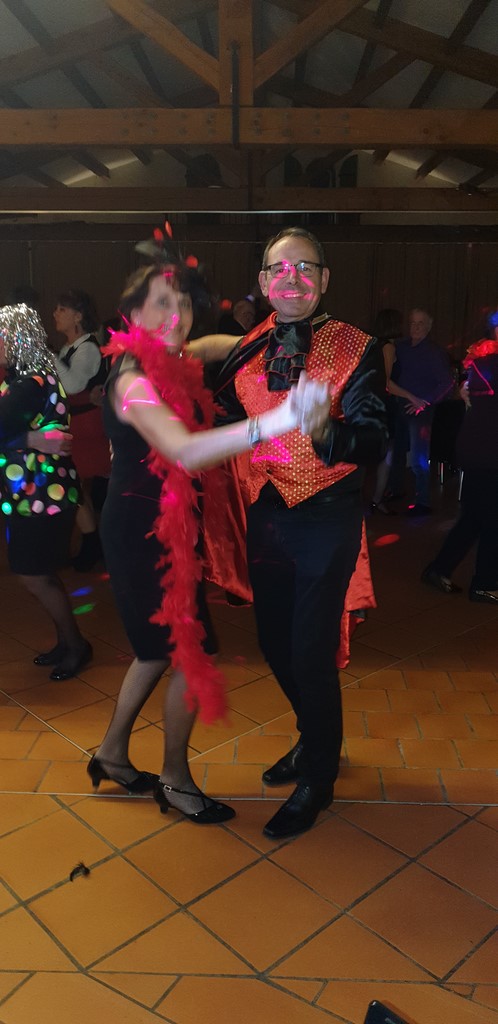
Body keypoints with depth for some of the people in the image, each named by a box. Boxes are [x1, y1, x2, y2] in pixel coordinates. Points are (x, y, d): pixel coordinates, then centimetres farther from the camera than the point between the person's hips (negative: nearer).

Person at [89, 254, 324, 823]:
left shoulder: (172, 366, 5)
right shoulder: (134, 381, -24)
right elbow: (184, 451, -43)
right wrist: (276, 421, -54)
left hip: (165, 530, 10)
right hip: (144, 534, -10)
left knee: (160, 647, 20)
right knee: (193, 654, 0)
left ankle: (112, 754, 38)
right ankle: (174, 779, 22)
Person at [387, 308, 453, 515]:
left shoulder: (434, 352, -10)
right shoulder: (402, 346, 7)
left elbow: (446, 383, -14)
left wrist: (425, 402, -16)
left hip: (420, 411, -6)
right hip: (401, 407, 6)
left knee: (418, 458, -7)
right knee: (397, 451, 16)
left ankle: (423, 503, 1)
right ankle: (395, 490, 33)